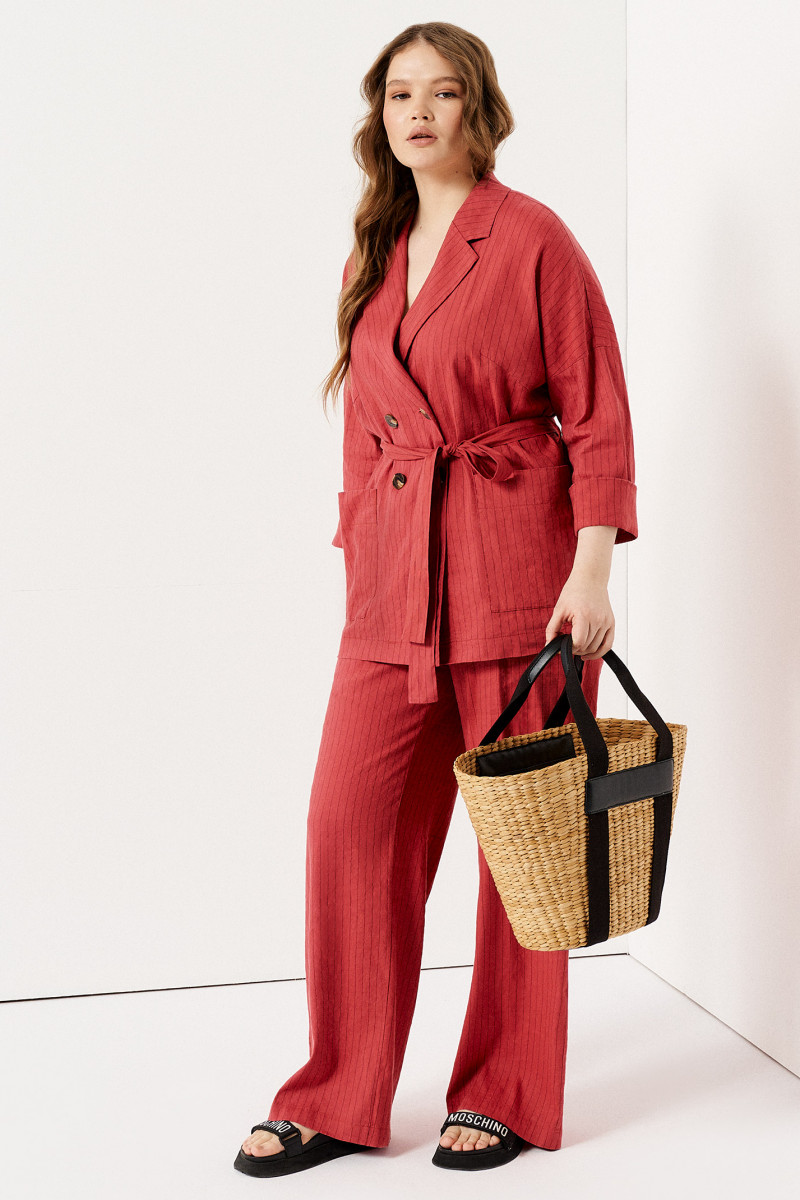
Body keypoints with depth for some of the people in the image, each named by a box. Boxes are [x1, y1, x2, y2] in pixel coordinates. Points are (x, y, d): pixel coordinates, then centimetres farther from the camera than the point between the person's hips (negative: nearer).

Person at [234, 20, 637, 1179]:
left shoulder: (533, 239, -4)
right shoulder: (373, 258, 14)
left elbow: (597, 414, -6)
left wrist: (592, 572, -13)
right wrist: (359, 564, 14)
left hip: (517, 562, -5)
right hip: (396, 576, 5)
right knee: (351, 819, 0)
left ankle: (509, 1096, 19)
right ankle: (339, 1098, 14)